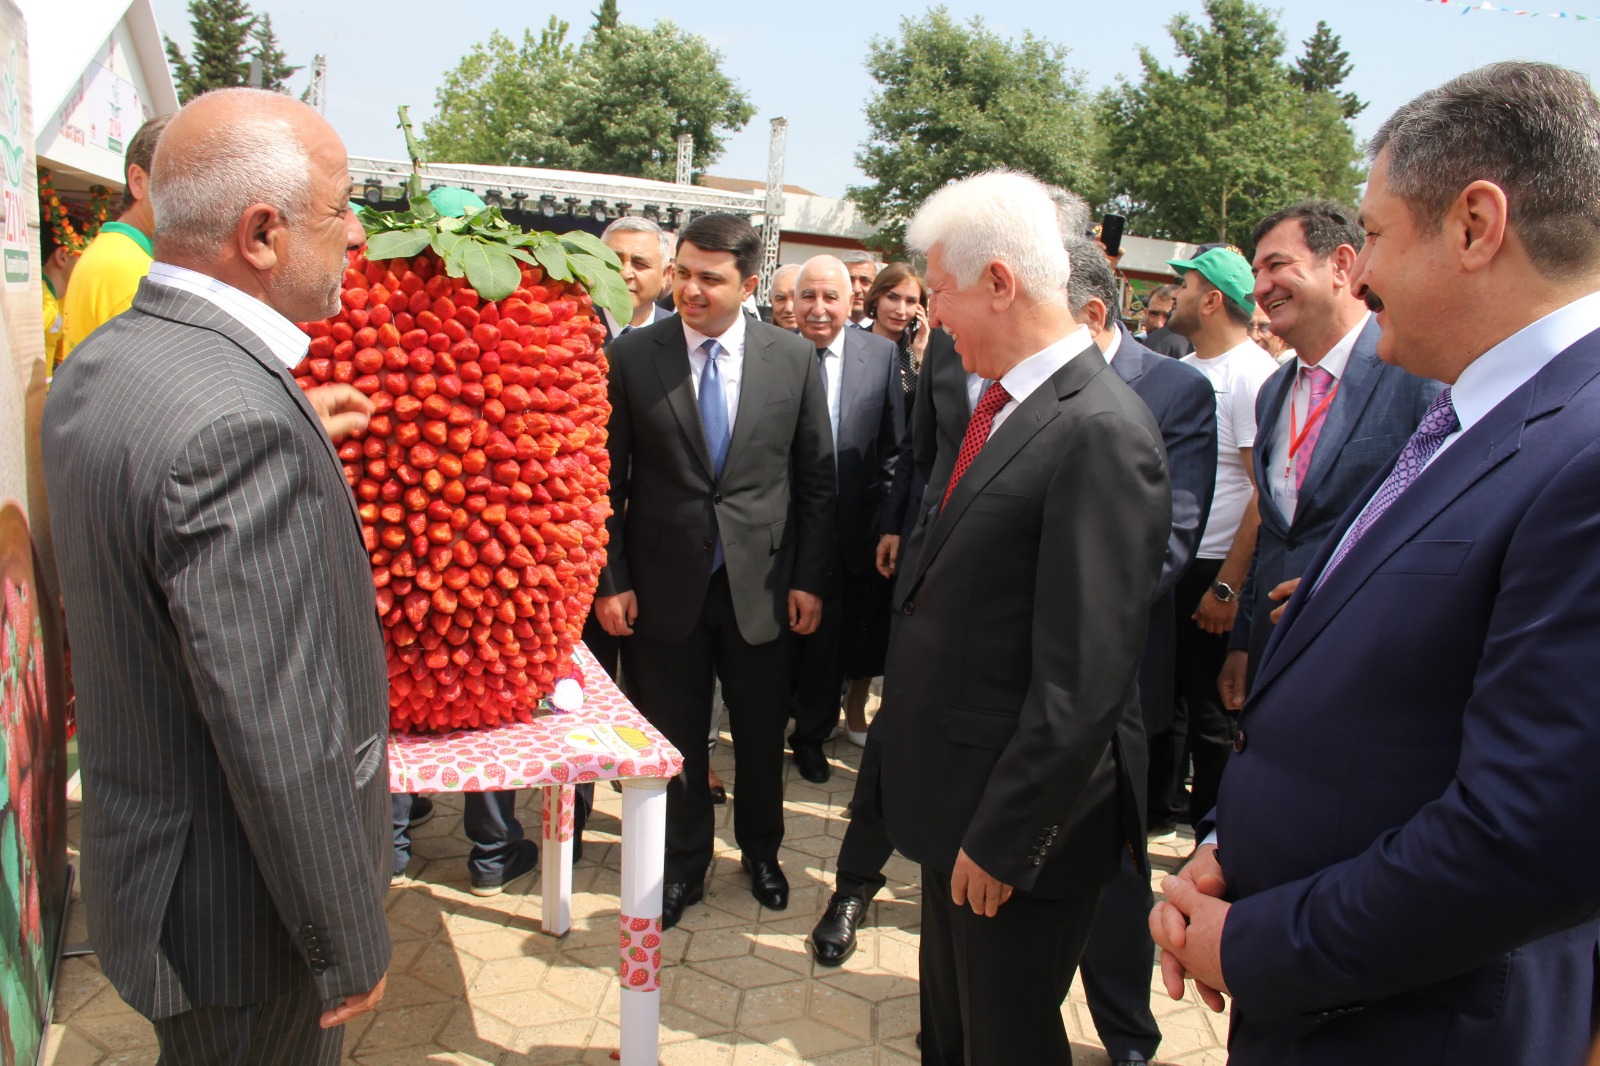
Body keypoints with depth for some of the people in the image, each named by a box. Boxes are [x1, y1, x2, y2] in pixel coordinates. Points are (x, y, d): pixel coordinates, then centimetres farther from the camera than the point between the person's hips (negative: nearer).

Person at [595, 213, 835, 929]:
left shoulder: (794, 359, -3)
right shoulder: (632, 356, -4)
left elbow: (816, 479, 1)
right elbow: (608, 480, -1)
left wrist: (810, 577, -2)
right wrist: (611, 579, -5)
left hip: (761, 582, 1)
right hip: (665, 584, 0)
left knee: (762, 733, 16)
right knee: (674, 736, 13)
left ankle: (761, 849, 41)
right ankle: (684, 864, 35)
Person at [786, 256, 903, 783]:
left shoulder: (882, 354, -1)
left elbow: (893, 448, 1)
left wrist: (885, 519, -3)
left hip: (849, 531, 2)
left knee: (830, 639, 14)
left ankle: (811, 735, 36)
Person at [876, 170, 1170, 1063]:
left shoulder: (1102, 432, -24)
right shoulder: (1004, 403, 5)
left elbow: (1083, 679, -25)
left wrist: (1003, 837, -19)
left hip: (1021, 819, -8)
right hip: (958, 791, 8)